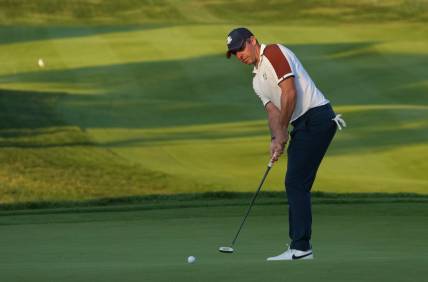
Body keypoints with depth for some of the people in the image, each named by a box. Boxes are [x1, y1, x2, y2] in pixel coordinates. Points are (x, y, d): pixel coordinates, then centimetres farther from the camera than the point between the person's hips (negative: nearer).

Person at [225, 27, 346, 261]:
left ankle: (301, 248, -13)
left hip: (316, 117, -10)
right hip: (302, 125, 10)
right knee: (295, 185, 10)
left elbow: (290, 93, -17)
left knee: (296, 183, -12)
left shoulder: (274, 53, -7)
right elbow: (273, 111, 12)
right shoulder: (257, 80, 21)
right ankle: (298, 244, 14)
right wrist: (276, 139, -8)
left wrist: (282, 133, -11)